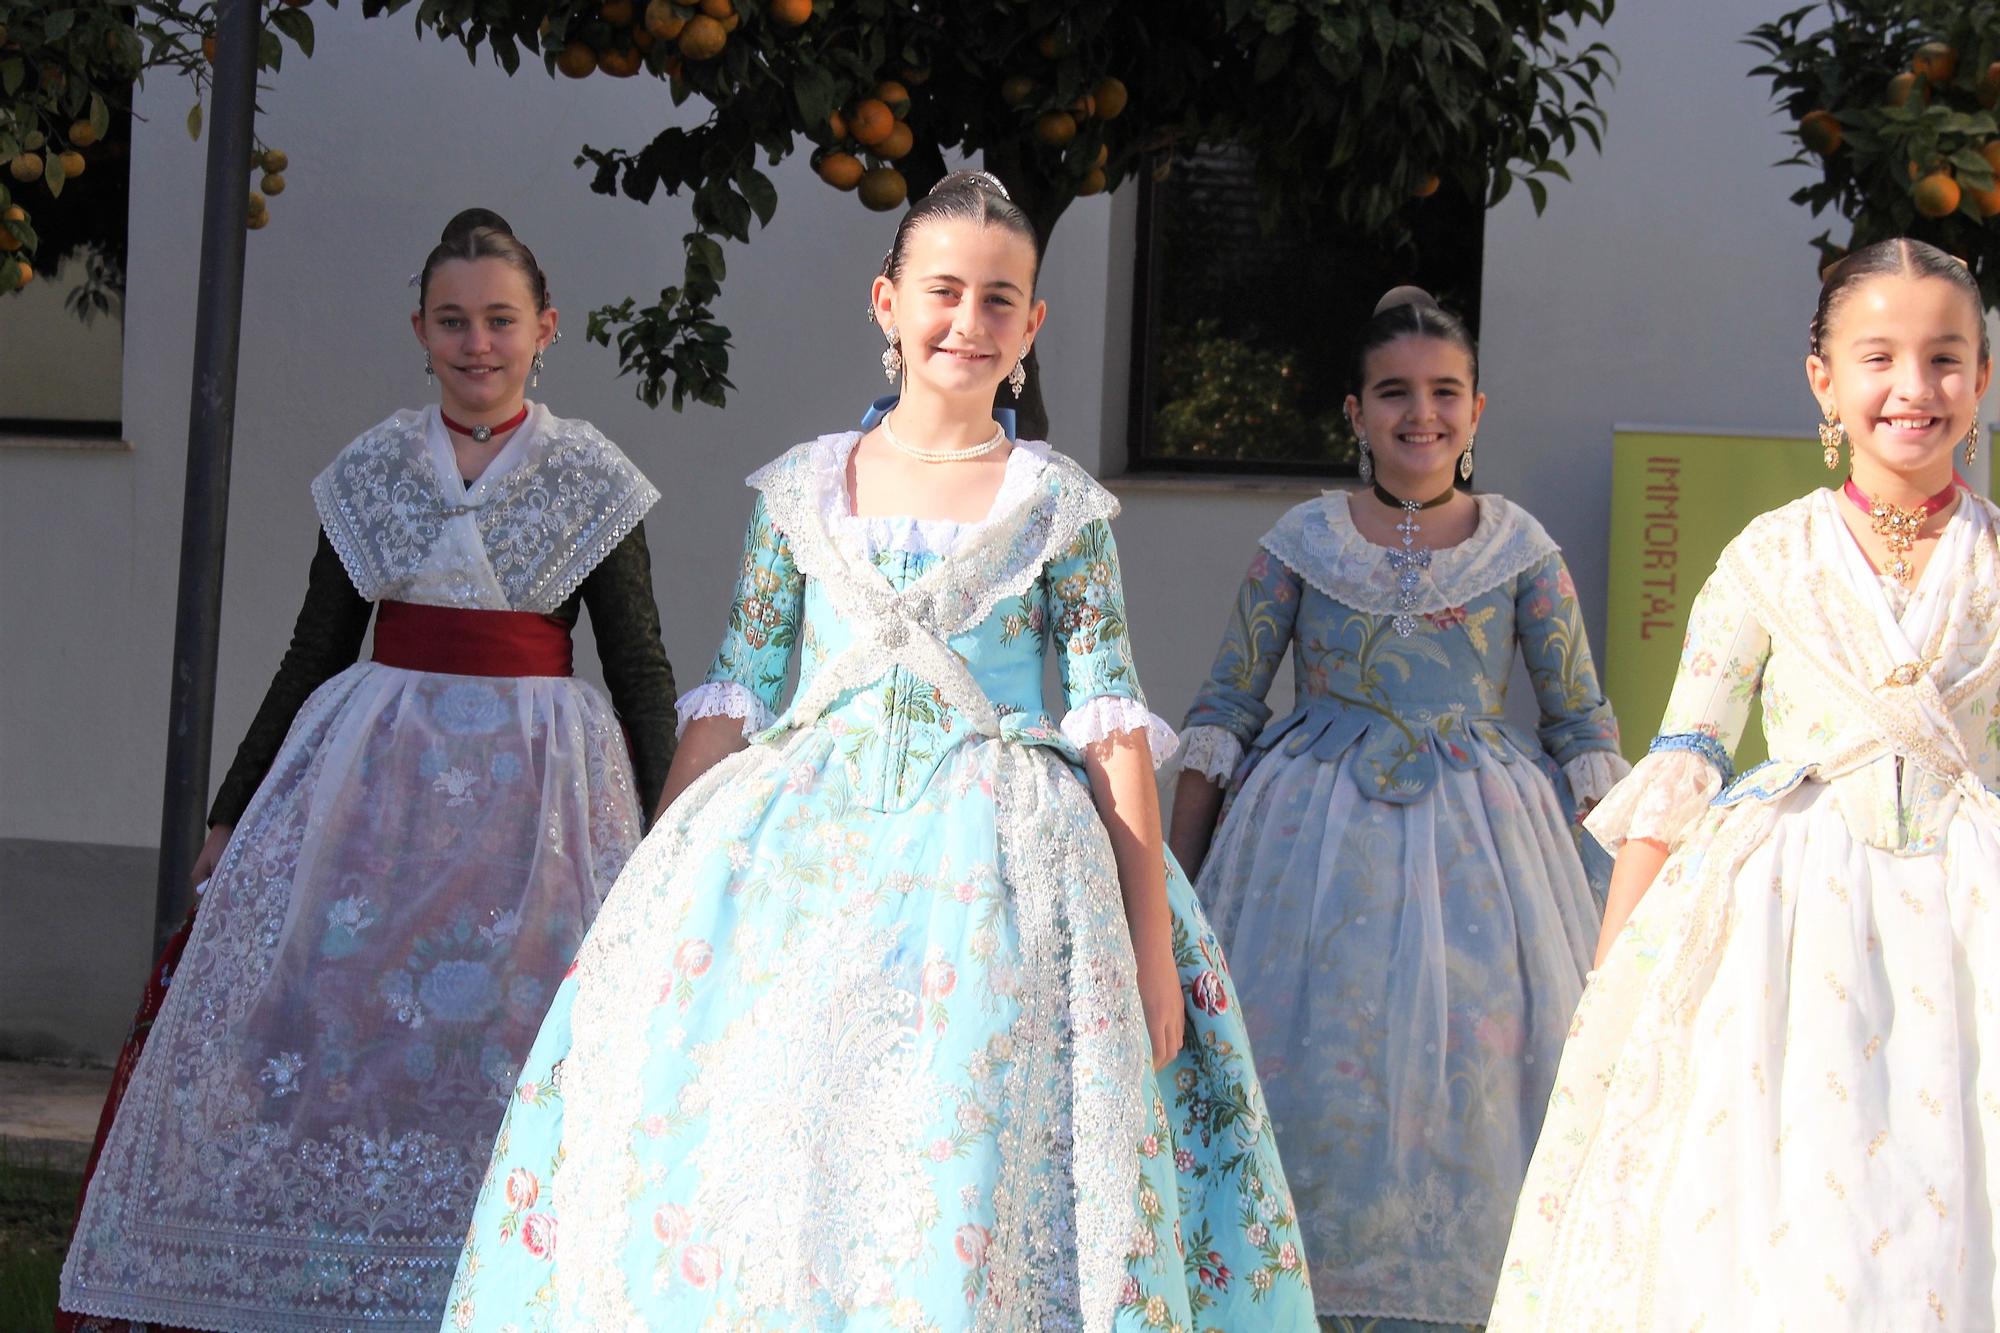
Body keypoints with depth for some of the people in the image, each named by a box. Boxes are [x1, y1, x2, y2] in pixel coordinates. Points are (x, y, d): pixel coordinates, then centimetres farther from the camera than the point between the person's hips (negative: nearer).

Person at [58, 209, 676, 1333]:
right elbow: (314, 655, 13)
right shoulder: (371, 471, 7)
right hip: (374, 774, 2)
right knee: (321, 1020, -2)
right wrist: (234, 810, 14)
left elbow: (641, 670, 3)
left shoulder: (593, 480, 1)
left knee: (508, 1042, -3)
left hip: (537, 780, -2)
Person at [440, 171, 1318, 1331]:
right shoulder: (801, 489, 10)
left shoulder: (1060, 506, 4)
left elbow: (1112, 724, -1)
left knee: (970, 1169, -12)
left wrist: (1153, 948, -7)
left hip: (995, 865, -2)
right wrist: (655, 887, 6)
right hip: (800, 844, 2)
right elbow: (735, 701, 11)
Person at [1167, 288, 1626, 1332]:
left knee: (1470, 1080, -1)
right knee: (1310, 1075, -2)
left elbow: (1584, 728, 7)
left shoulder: (1519, 548, 4)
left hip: (1478, 851, 0)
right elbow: (1224, 712, 5)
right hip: (1317, 844, 0)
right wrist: (1171, 881, 2)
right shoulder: (1302, 541, 2)